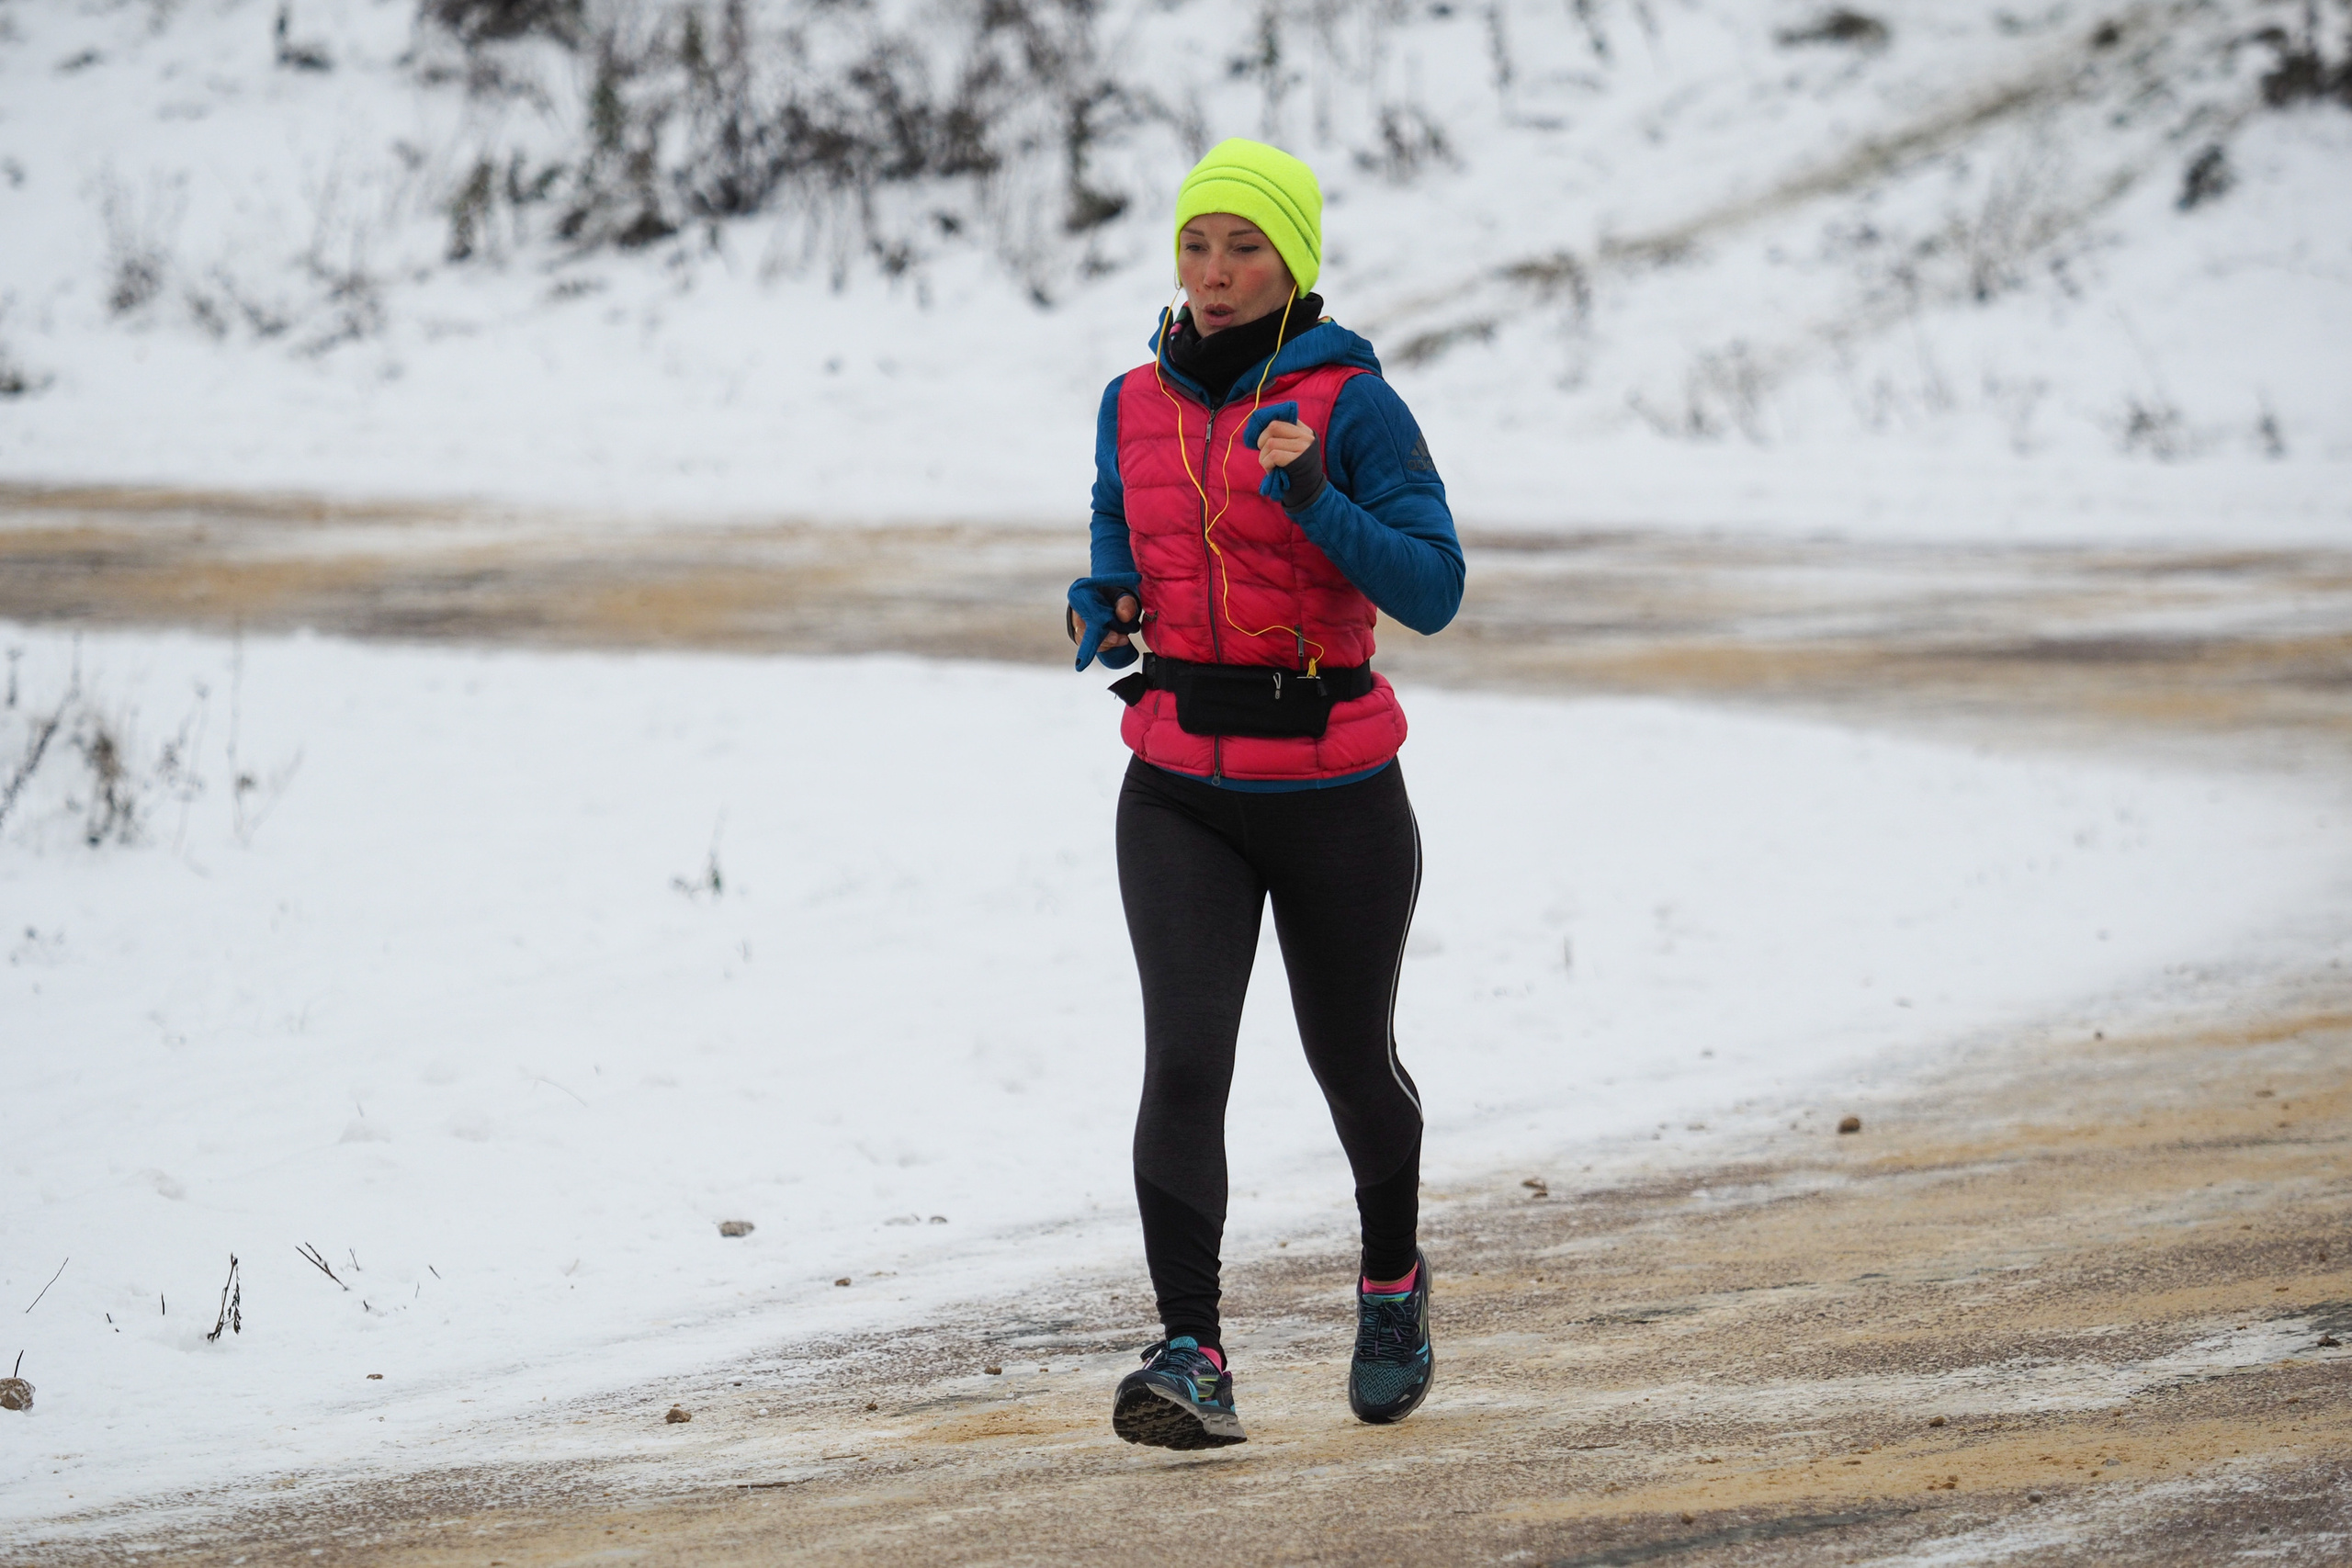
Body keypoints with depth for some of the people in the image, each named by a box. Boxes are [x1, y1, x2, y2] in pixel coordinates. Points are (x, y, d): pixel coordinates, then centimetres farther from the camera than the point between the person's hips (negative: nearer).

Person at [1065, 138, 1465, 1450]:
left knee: (1350, 1057, 15)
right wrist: (1101, 613, -6)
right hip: (1182, 795, 3)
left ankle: (1394, 1279, 44)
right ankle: (1194, 1365, -22)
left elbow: (1433, 591, -15)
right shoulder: (1136, 407, 6)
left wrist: (1315, 503, -29)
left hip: (1336, 790, -2)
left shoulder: (1353, 406, -9)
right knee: (1185, 1059, -16)